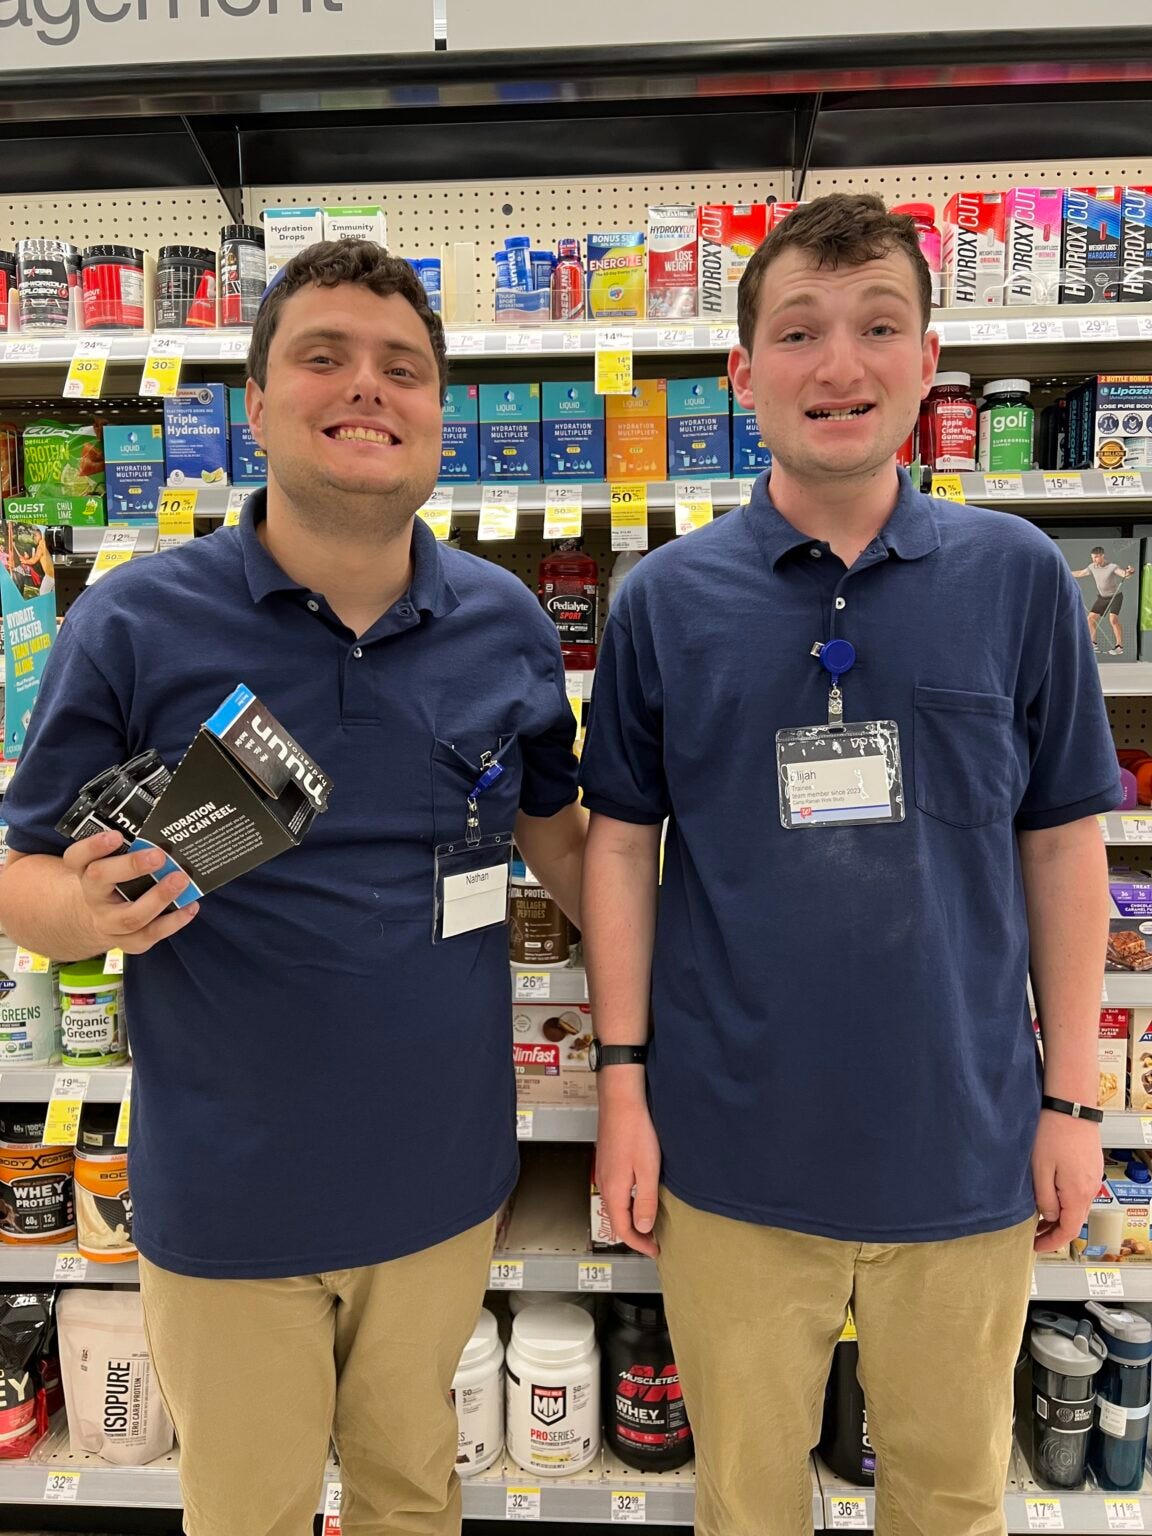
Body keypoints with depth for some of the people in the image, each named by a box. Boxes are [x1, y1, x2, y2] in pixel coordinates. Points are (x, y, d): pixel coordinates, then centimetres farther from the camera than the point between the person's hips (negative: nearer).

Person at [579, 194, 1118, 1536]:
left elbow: (1063, 843, 1)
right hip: (732, 1141, 0)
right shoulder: (667, 599, -5)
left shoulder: (1017, 577, -4)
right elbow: (622, 843, -1)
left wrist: (1070, 1097, 1)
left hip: (965, 1138, 1)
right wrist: (623, 1082, -2)